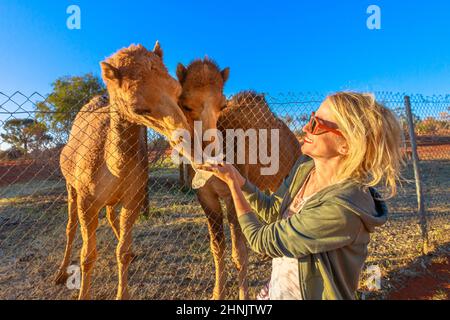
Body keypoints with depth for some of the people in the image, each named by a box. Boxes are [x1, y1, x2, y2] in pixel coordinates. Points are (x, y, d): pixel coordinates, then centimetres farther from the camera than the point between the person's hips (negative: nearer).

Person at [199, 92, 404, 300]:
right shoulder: (305, 167, -8)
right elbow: (272, 211, 2)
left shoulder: (342, 208, -32)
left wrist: (232, 183, -15)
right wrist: (236, 177, -9)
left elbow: (262, 241, -25)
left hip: (310, 295, -6)